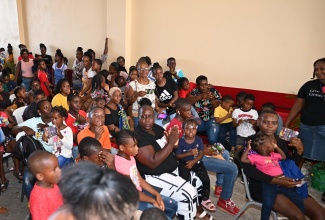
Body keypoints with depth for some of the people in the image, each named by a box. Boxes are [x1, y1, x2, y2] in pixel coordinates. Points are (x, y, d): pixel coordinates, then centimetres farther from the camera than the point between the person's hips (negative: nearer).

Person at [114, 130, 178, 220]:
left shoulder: (130, 157, 3)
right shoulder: (120, 163, -26)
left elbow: (140, 180, 7)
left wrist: (156, 194, -3)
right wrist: (153, 201, -10)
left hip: (140, 192, 9)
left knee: (173, 205, 9)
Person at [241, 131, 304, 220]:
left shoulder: (273, 155, 21)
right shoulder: (256, 157, 0)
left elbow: (284, 157, 38)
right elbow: (243, 160, -10)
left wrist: (276, 147, 29)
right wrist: (248, 148, -6)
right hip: (269, 184, -6)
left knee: (299, 200, 6)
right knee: (267, 205, -25)